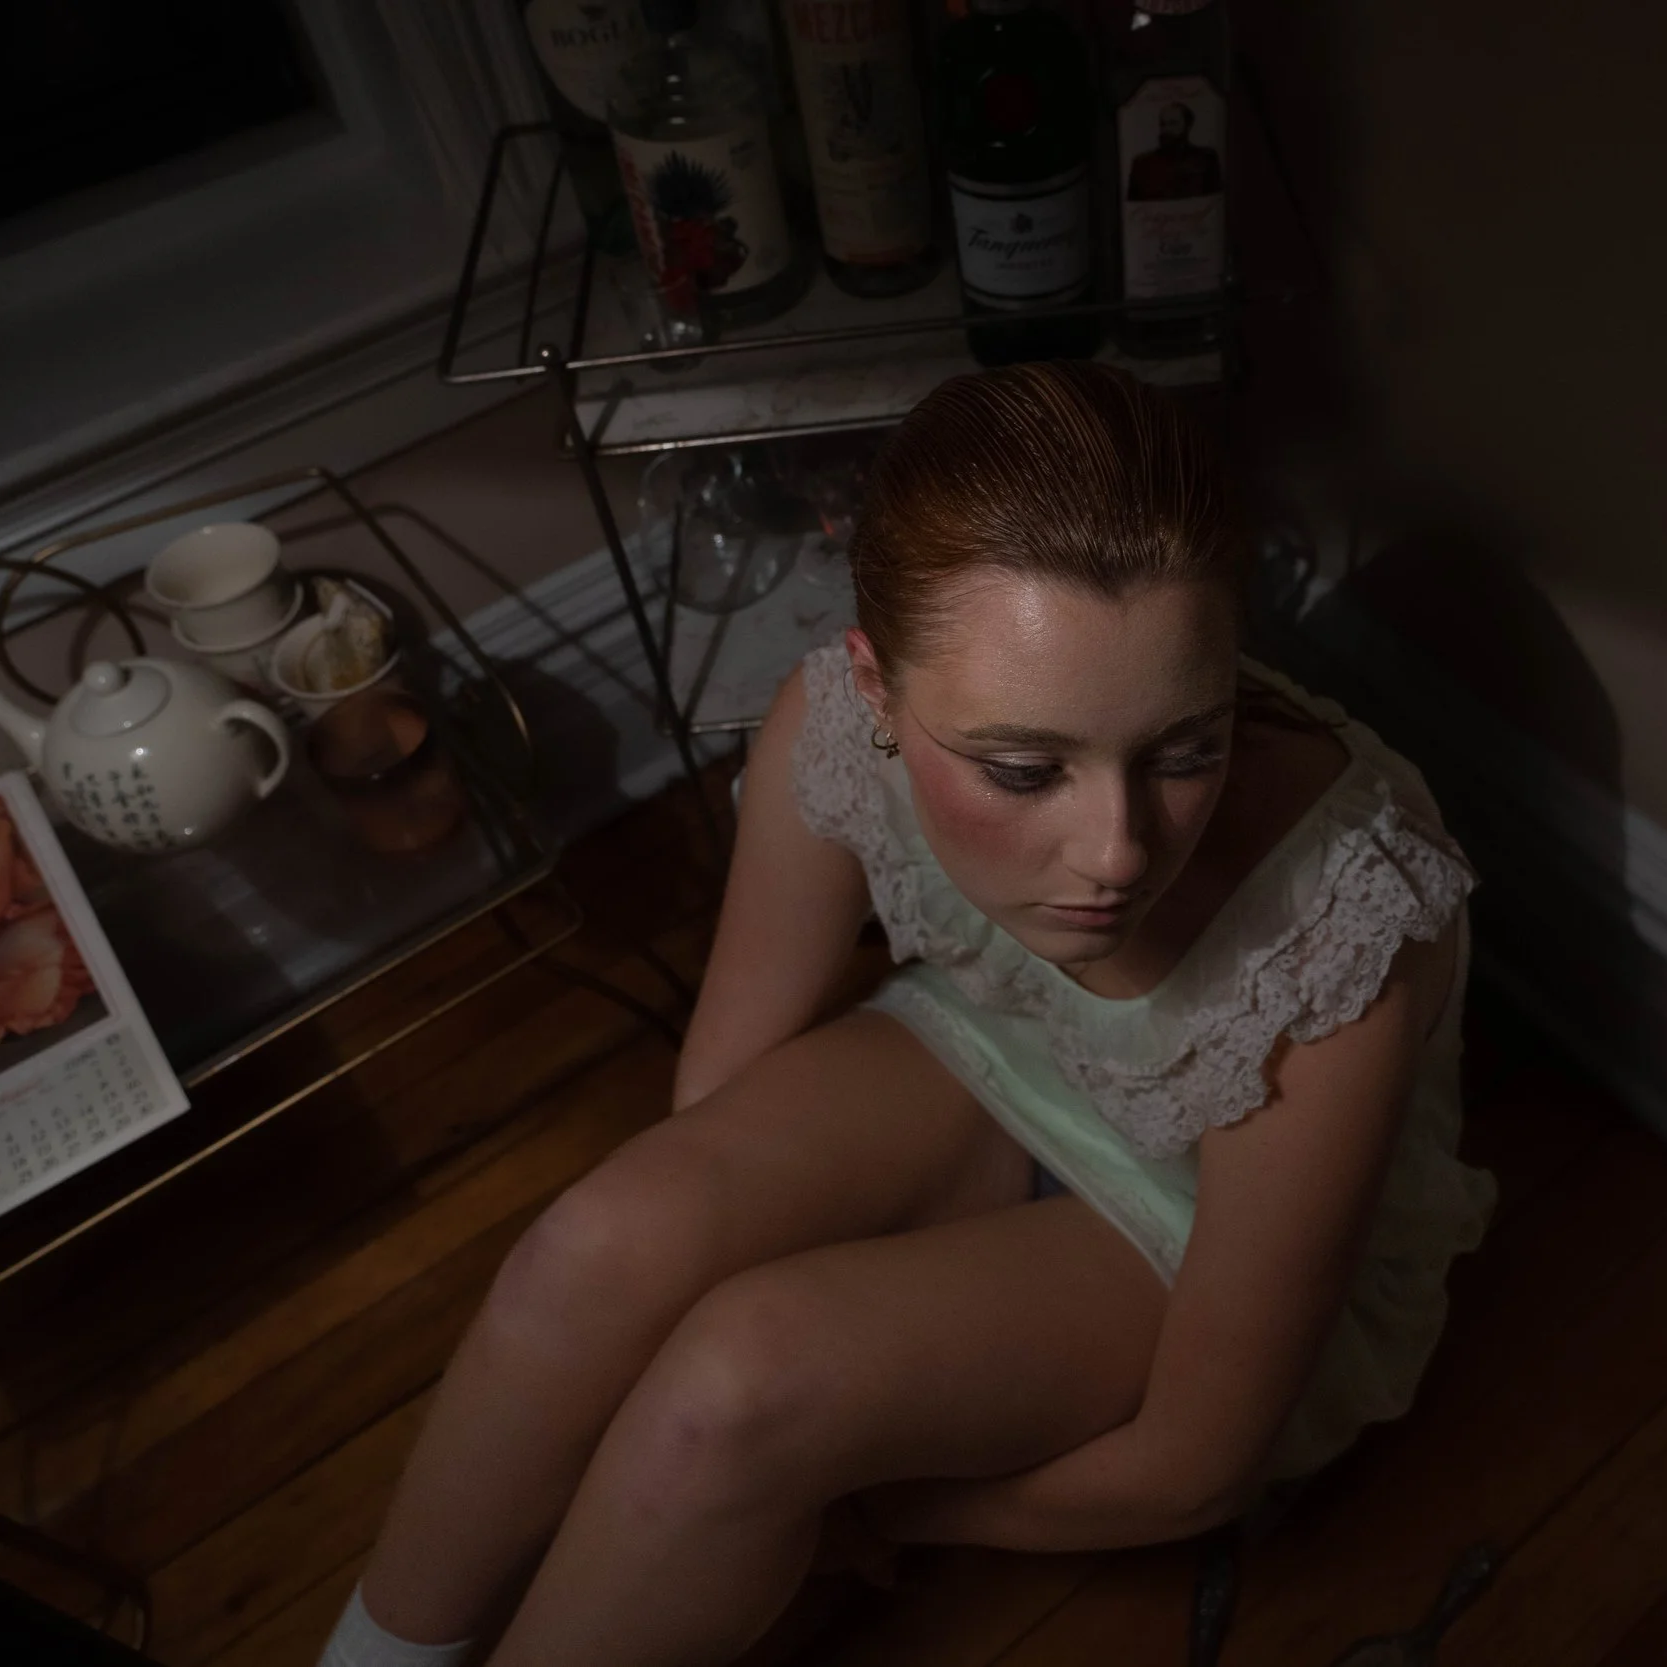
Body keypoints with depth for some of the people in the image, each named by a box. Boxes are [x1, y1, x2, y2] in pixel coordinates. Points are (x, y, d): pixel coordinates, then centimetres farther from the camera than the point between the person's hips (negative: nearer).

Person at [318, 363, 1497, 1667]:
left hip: (1236, 1240, -2)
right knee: (610, 1248, -24)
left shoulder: (1345, 933, -37)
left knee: (753, 1378, -27)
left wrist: (789, 1483, -13)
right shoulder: (837, 725, -28)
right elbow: (714, 1122, -11)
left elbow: (1194, 1465, -23)